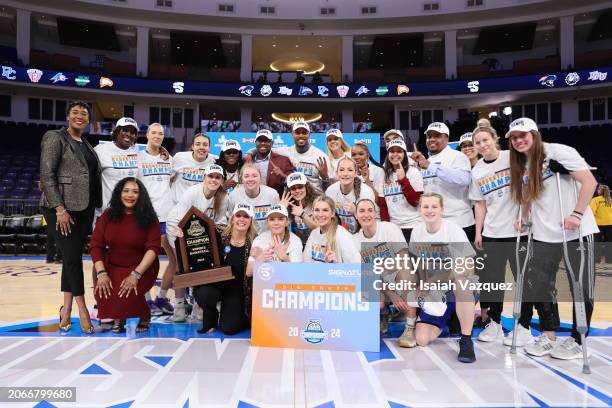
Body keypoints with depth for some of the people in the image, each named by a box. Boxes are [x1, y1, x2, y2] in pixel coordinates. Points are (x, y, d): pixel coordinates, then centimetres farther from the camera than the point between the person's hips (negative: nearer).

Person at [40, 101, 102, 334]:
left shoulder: (87, 146, 17)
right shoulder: (55, 138, -3)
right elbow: (46, 175, -11)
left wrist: (96, 207, 11)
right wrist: (60, 209, -18)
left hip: (84, 208, 7)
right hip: (61, 207, -6)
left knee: (73, 256, 8)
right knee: (72, 256, -5)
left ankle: (67, 308, 15)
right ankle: (82, 308, 5)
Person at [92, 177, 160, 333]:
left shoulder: (149, 218, -10)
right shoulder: (108, 215, -2)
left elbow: (153, 248, -16)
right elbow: (96, 245, -4)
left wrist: (136, 274, -26)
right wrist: (101, 273, -17)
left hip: (142, 267, -3)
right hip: (112, 266, 3)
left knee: (128, 294, -29)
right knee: (101, 293, -23)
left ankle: (144, 317, 8)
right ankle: (118, 318, 13)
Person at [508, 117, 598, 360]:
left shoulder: (558, 152, -10)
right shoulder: (521, 166, 11)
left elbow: (589, 182, -15)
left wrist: (577, 214, -21)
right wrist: (523, 218, 7)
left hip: (576, 231, -6)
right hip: (544, 235, 6)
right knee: (539, 285, 7)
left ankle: (577, 340, 19)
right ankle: (548, 335, 23)